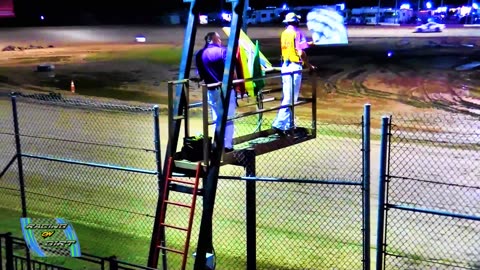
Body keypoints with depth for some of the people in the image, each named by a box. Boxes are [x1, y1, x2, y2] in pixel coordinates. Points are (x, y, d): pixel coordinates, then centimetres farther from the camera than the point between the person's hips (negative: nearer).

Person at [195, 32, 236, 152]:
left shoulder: (199, 54, 6)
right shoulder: (223, 51, -6)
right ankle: (227, 145, -2)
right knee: (228, 119, 2)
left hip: (212, 90, 4)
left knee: (216, 119, 13)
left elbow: (200, 74, 5)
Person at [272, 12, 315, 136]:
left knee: (287, 97, 13)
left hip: (285, 66, 7)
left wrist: (307, 44, 39)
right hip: (295, 67, -7)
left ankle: (288, 125, 18)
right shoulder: (297, 33, -9)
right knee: (290, 98, -7)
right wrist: (309, 65, -4)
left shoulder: (284, 33, 11)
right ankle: (279, 124, -14)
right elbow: (301, 53, -17)